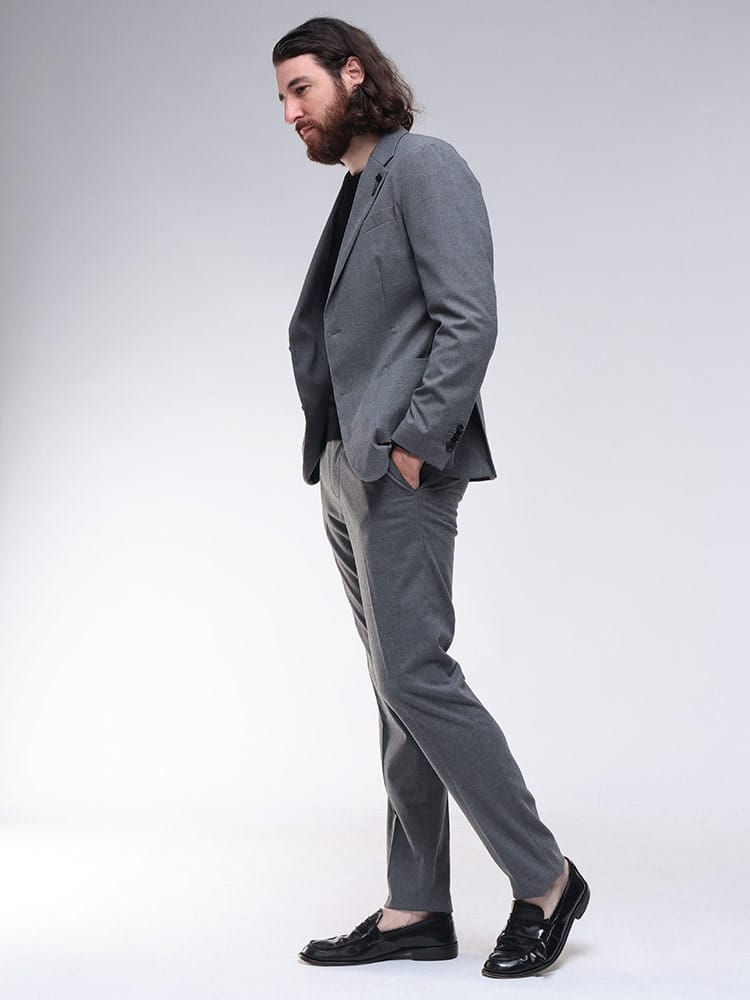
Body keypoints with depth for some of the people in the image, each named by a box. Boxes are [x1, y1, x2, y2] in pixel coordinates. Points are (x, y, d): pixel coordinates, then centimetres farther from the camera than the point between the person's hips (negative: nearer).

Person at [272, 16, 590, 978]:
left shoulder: (426, 167, -5)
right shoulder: (353, 192, 21)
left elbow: (470, 320, -15)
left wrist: (413, 444, -19)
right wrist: (341, 452, 9)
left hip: (402, 473, -9)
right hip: (346, 473, 9)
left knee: (416, 678, -11)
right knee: (398, 692, 8)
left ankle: (545, 879, 3)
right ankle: (415, 911, 15)